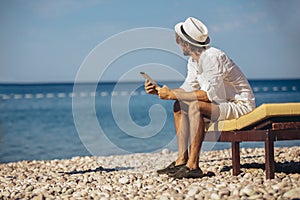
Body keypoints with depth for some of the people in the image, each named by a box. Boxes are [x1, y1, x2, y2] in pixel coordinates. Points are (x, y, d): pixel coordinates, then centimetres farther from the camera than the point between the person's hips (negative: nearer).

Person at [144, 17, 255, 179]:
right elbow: (188, 89, 9)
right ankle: (182, 160, 0)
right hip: (222, 103, 10)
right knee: (179, 106, 7)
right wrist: (159, 91, -2)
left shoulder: (212, 57, -22)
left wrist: (173, 94, -25)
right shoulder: (194, 60, 7)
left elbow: (208, 94, -29)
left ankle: (193, 165, -27)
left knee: (195, 106, -30)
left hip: (240, 104, -10)